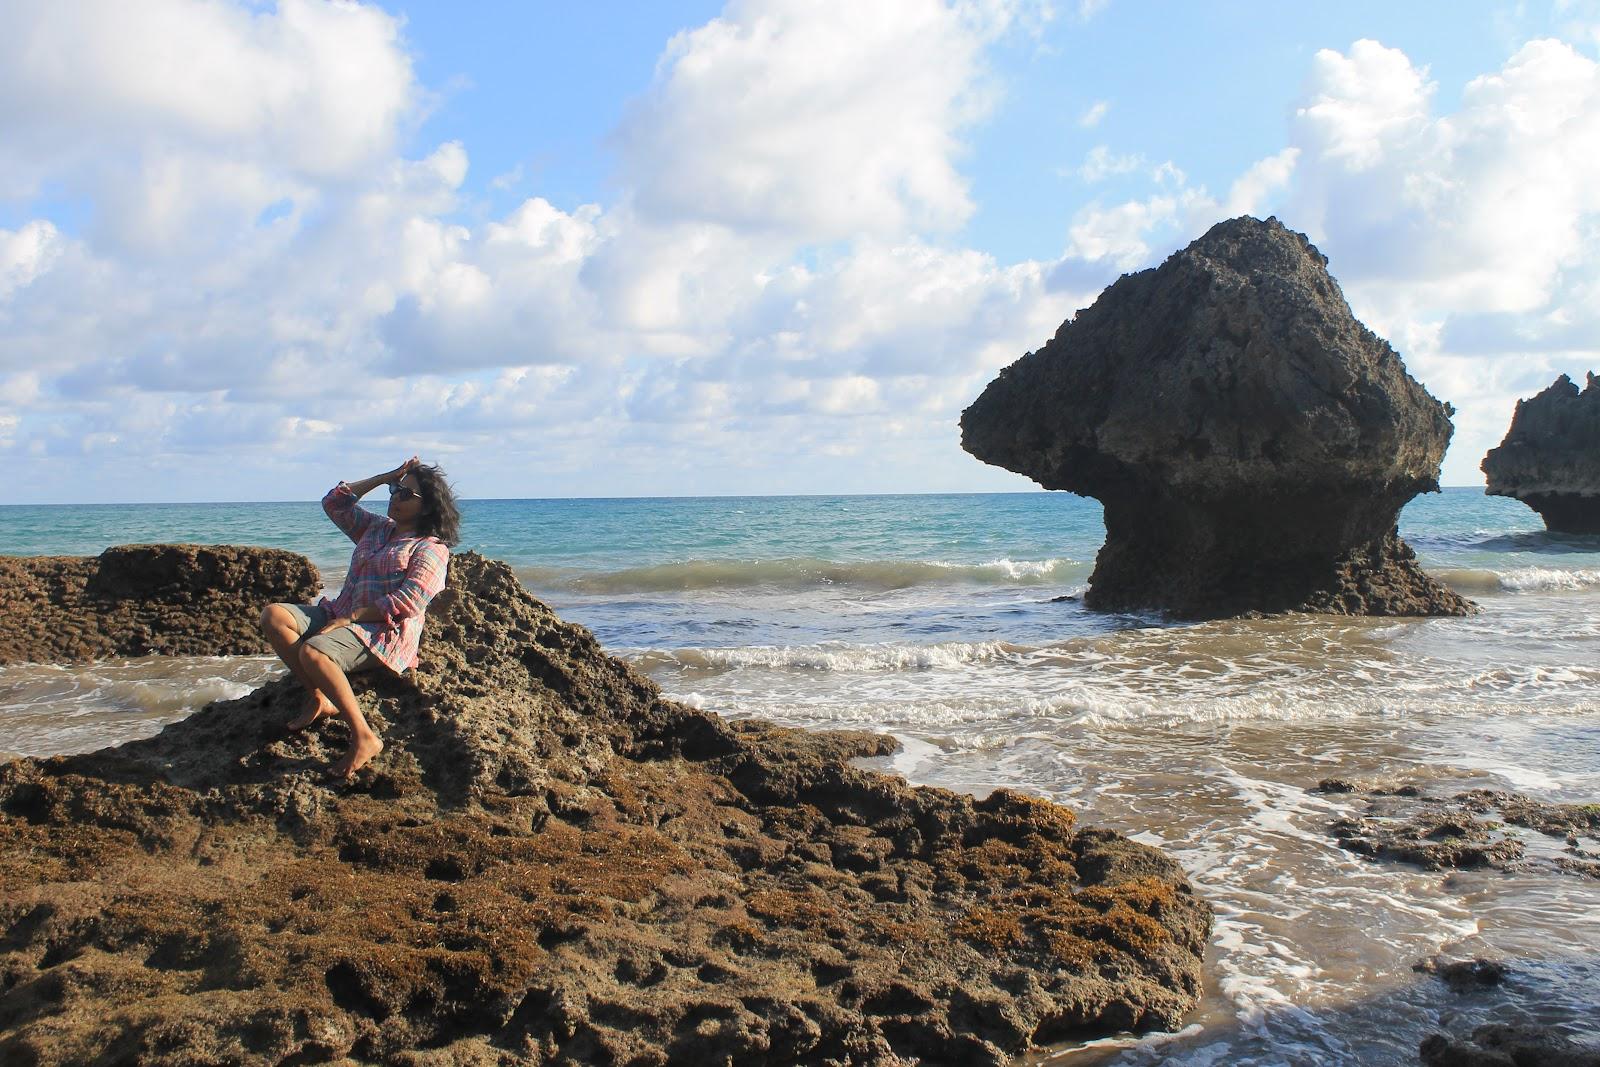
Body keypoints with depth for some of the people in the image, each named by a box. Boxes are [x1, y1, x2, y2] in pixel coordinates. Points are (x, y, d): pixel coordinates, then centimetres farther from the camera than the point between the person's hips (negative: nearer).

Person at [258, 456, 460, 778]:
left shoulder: (431, 548, -4)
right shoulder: (375, 528, 21)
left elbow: (408, 601, -17)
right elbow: (334, 503, 22)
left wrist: (351, 616, -20)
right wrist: (386, 477, 15)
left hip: (384, 632, -9)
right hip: (342, 615, 9)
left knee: (312, 651, -34)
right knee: (273, 615, -12)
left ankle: (364, 737, -31)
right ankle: (320, 699, -13)